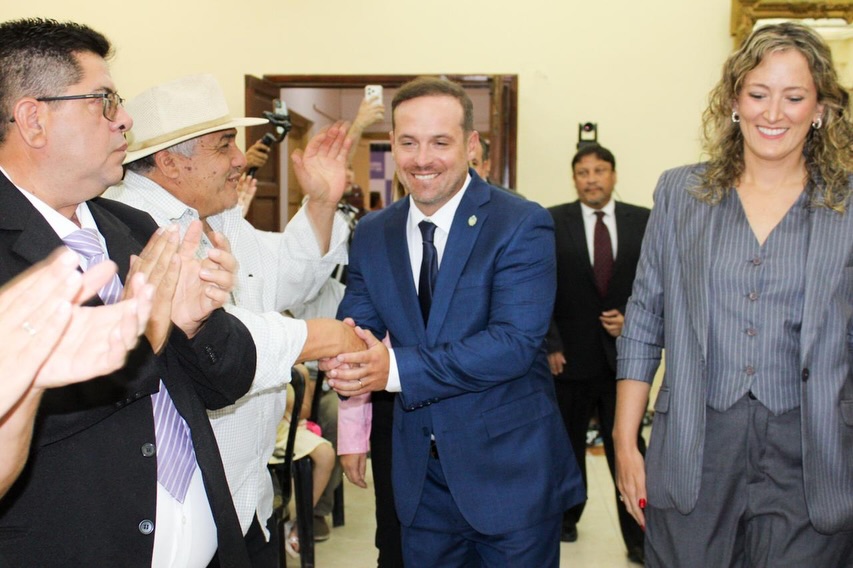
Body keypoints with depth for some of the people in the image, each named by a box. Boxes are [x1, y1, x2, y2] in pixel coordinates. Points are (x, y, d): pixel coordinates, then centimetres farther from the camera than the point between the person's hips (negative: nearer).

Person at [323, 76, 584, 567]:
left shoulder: (522, 226, -14)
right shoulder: (372, 234, 3)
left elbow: (515, 341, -23)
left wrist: (397, 369, -30)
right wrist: (346, 355, -22)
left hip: (511, 469, -4)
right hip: (421, 475, 4)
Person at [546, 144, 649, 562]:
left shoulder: (642, 221, 3)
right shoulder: (553, 222, -1)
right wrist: (551, 345, -7)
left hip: (624, 352, 0)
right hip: (570, 355, 0)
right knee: (568, 445, 15)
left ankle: (638, 537, 10)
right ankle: (567, 516, 33)